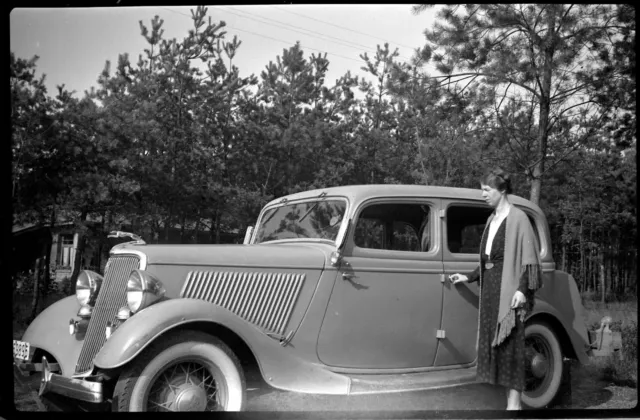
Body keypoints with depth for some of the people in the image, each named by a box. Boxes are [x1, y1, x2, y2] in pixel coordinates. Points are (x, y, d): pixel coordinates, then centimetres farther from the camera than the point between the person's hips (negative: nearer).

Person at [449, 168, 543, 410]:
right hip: (489, 287, 8)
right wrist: (469, 277, 19)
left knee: (510, 343, -6)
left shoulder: (517, 218, -7)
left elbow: (529, 258, -11)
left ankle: (515, 403, 0)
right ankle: (510, 399, 14)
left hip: (509, 288, -8)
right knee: (494, 342, 6)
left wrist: (522, 289, -19)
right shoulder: (492, 220, 16)